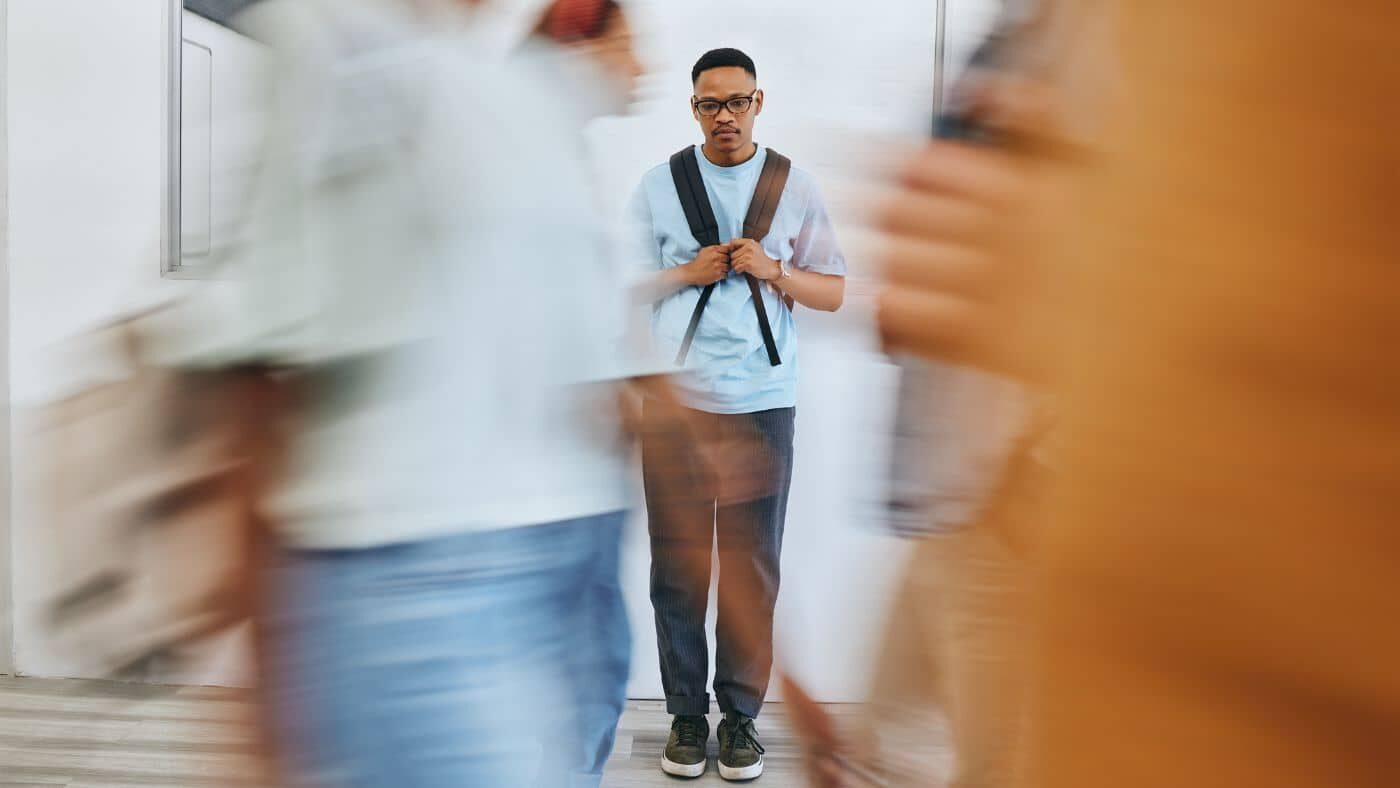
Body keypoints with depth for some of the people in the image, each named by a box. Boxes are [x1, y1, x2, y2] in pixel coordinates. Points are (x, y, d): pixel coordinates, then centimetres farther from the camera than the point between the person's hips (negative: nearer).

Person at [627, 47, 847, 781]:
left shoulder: (796, 187, 7)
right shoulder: (657, 185, 7)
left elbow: (833, 292, 8)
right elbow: (624, 284, 6)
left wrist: (772, 270, -9)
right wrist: (689, 273, -9)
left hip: (764, 402, 0)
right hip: (675, 401, 0)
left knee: (753, 568, 4)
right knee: (677, 563, 4)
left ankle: (741, 713, 18)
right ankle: (686, 711, 18)